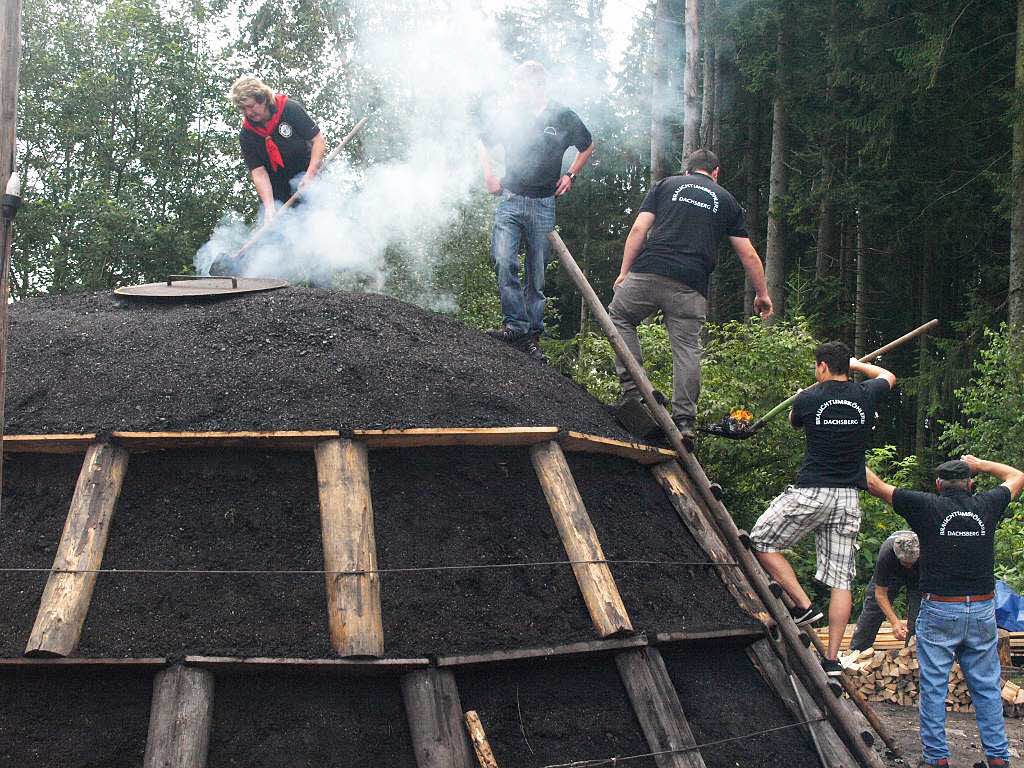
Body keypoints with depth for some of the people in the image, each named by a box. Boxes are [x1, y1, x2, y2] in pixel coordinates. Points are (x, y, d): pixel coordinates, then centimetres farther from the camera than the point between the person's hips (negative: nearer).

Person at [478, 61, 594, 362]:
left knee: (537, 274, 4)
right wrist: (489, 176, 9)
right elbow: (484, 143, 21)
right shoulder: (508, 117, 1)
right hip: (510, 199, 0)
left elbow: (587, 147, 18)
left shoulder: (563, 117, -1)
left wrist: (570, 175, 8)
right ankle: (516, 324, -20)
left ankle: (532, 337, 10)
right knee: (503, 260, -21)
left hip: (544, 204, 0)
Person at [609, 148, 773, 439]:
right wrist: (762, 294, 28)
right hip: (691, 287, 0)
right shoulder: (727, 201, 20)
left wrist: (624, 271, 10)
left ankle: (631, 388, 3)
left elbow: (638, 230, 8)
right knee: (687, 349, 1)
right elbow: (748, 255, 19)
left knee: (620, 317, 19)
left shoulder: (665, 185, 19)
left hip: (648, 273, 0)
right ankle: (684, 420, -5)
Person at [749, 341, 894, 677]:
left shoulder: (808, 399, -5)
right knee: (842, 578, 3)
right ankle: (832, 658, 3)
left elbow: (793, 421, 20)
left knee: (761, 542, 11)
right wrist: (856, 364, 42)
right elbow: (888, 377, 28)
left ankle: (804, 606, 3)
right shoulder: (865, 395, 3)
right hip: (849, 498, 4)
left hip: (811, 492, -4)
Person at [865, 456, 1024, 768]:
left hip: (939, 611, -3)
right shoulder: (986, 506, 4)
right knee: (986, 687, 10)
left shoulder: (927, 506, -5)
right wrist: (981, 464, 35)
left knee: (934, 687, 4)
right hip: (983, 611, 3)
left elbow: (875, 484, 2)